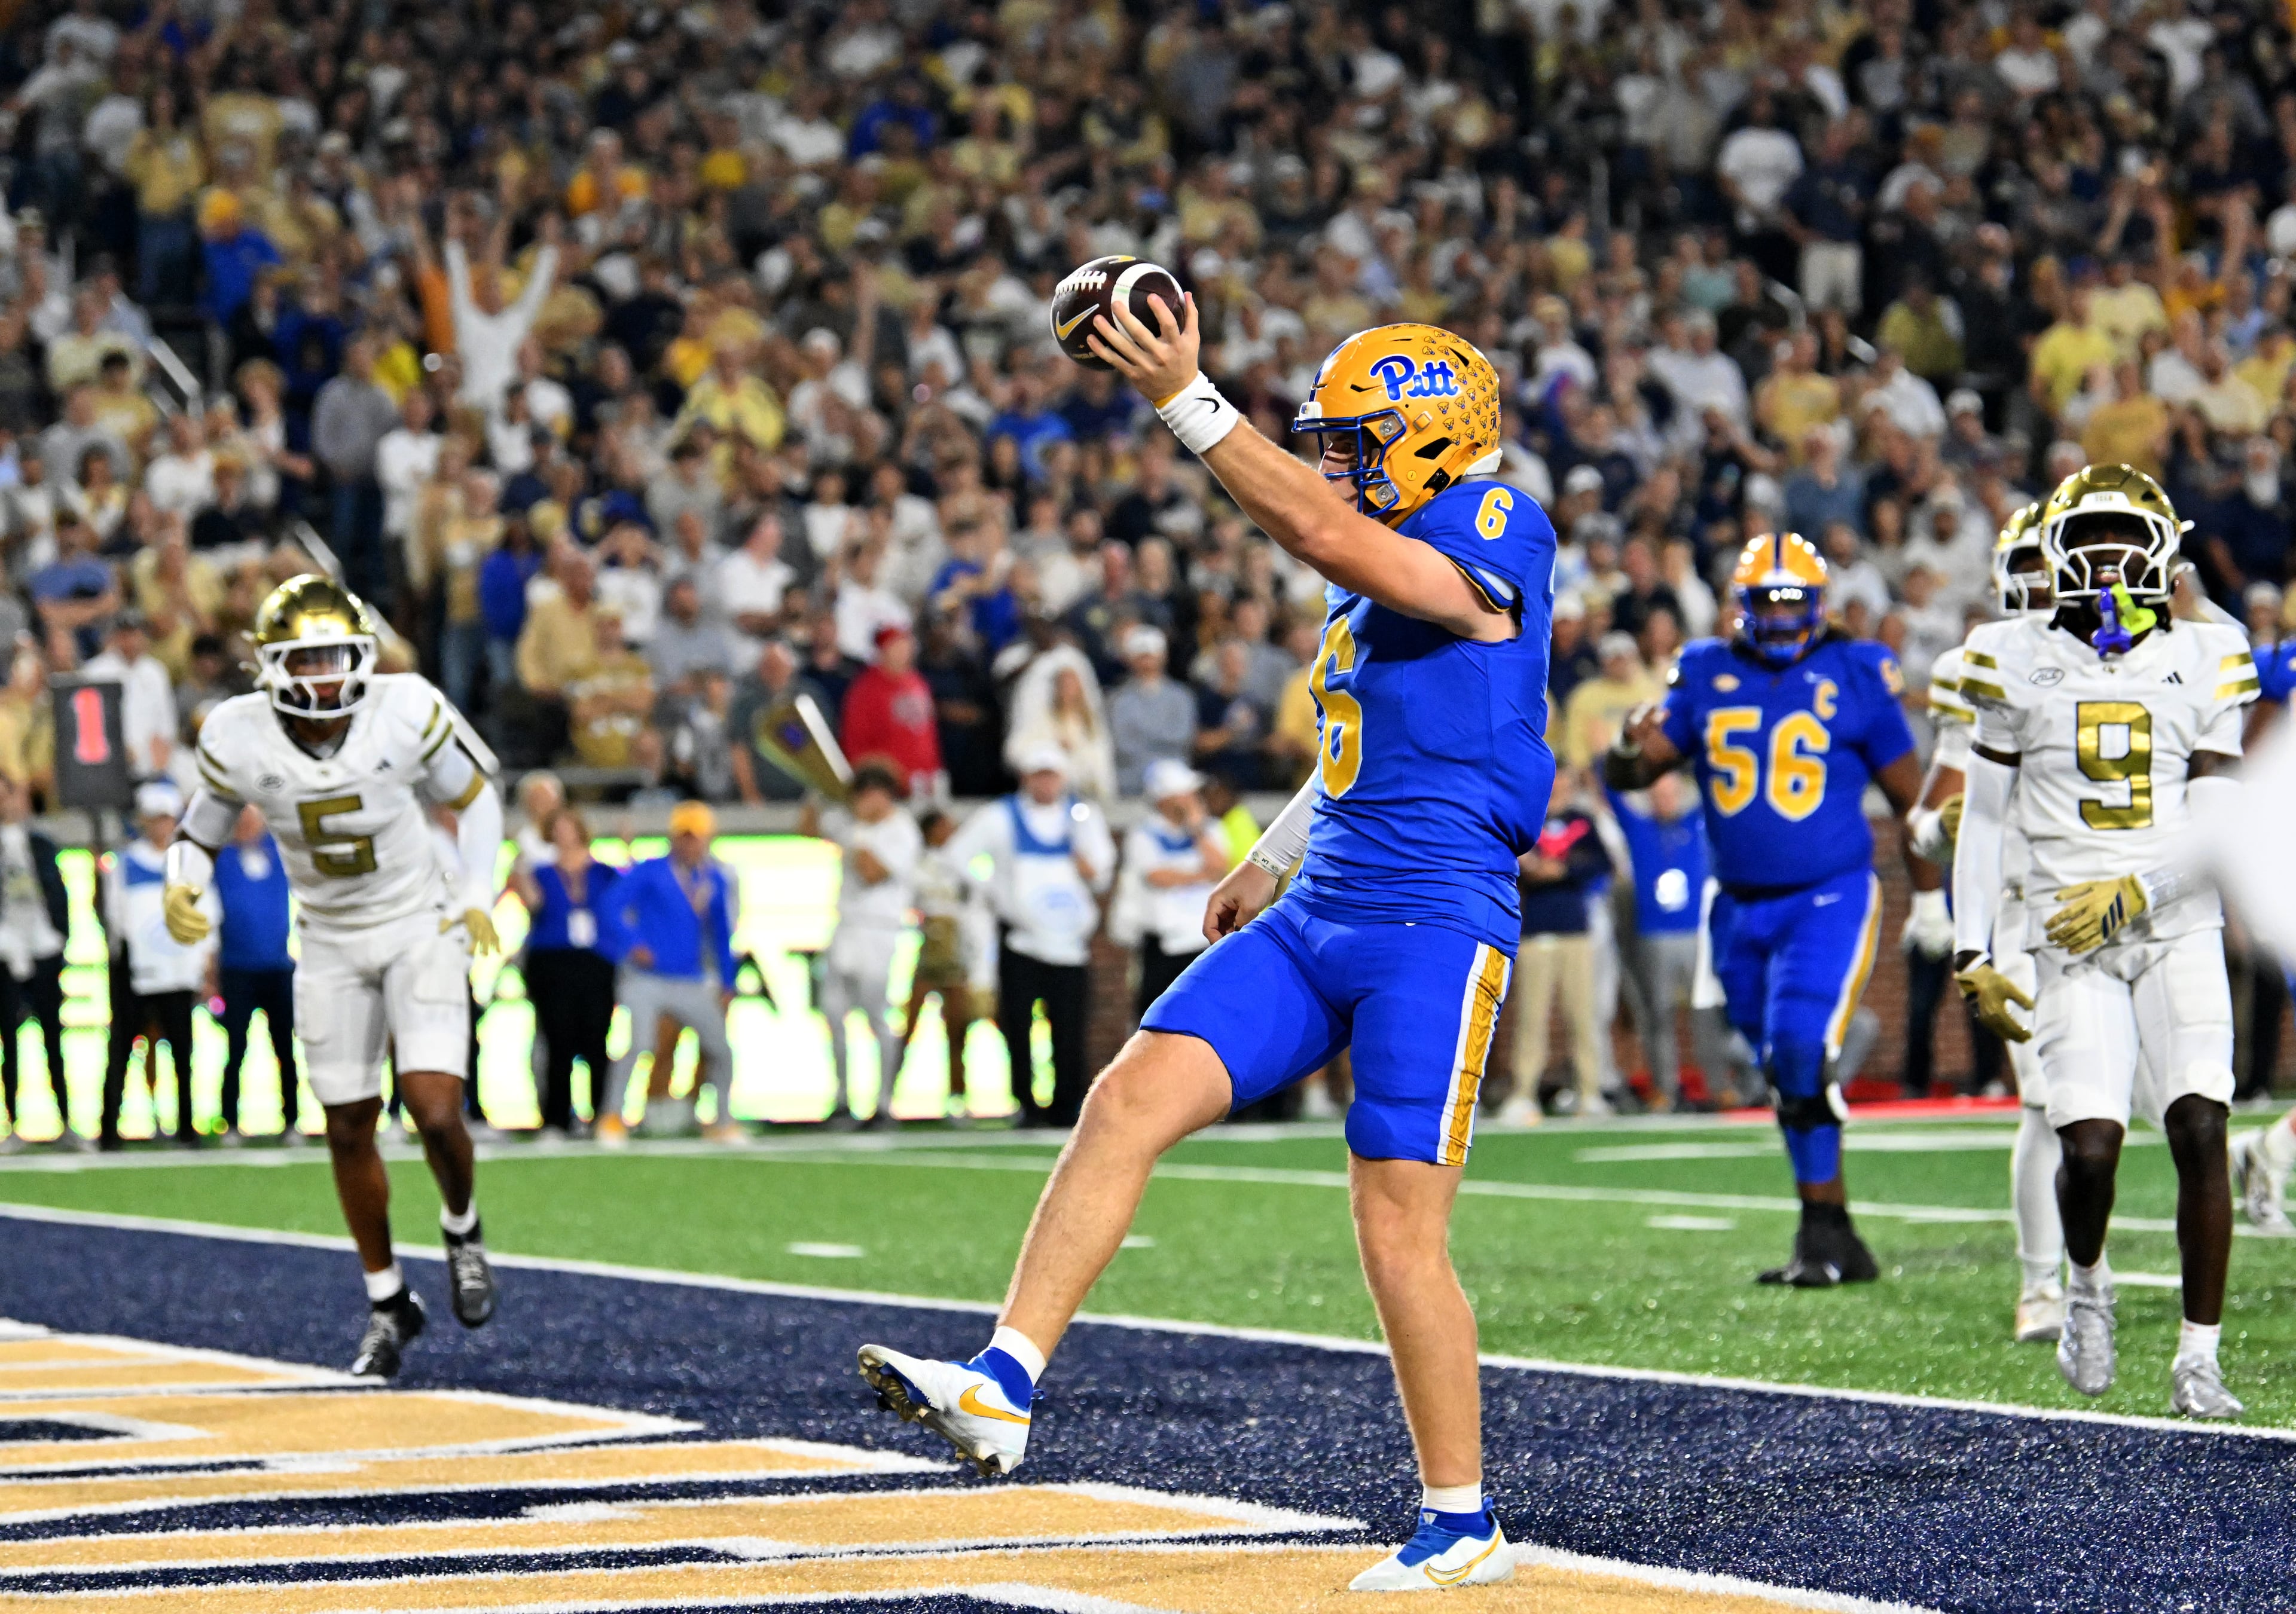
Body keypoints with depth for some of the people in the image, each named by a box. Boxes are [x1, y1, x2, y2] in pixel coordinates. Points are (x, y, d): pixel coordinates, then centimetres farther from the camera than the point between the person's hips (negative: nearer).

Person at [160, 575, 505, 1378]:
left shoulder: (407, 713, -18)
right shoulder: (240, 738, -15)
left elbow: (473, 796, -1)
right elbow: (202, 830, 0)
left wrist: (479, 898, -10)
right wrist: (182, 890, -21)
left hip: (422, 928, -2)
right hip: (331, 947, 2)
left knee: (436, 1113, -16)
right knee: (349, 1132, 7)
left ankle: (462, 1229, 17)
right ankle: (388, 1303, 26)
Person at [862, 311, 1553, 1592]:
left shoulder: (1494, 544, -12)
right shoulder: (1386, 562, 16)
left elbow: (1324, 538, -28)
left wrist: (1188, 403, -29)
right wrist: (1273, 860, 36)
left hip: (1434, 932, -8)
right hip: (1317, 922, 8)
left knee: (1401, 1235, -6)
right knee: (1131, 1101, -7)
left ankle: (1464, 1524, 7)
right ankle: (1003, 1388, -12)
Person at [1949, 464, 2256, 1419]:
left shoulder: (2202, 662, 6)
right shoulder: (2020, 663, 6)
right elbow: (1983, 819, 11)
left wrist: (2133, 892, -14)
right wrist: (1973, 956, 6)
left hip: (2178, 928, 1)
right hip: (2073, 940, 0)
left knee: (2200, 1130, -15)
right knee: (2090, 1149, -15)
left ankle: (2198, 1359, -6)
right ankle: (2086, 1284, 19)